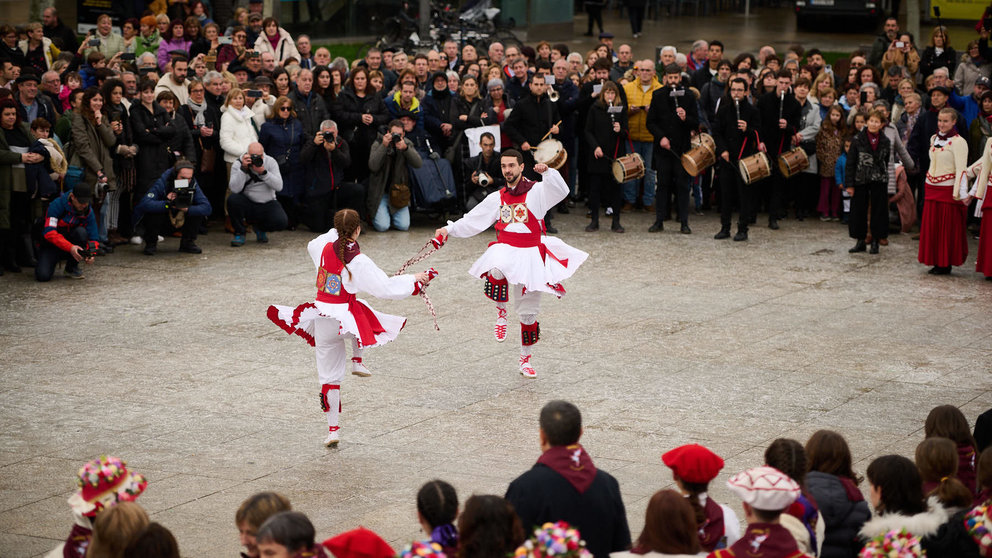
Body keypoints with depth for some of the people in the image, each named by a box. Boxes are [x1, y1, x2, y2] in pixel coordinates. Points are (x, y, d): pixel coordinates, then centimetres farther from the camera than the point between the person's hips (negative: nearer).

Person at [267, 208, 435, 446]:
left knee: (329, 376, 11)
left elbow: (311, 246, 24)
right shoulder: (359, 262, -15)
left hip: (322, 318, 4)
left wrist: (337, 233, 30)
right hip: (347, 318, -4)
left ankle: (333, 428, 13)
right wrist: (414, 279, -2)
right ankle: (357, 360, 24)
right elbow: (386, 287, -14)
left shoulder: (323, 246, -2)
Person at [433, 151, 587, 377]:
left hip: (530, 256, -1)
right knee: (496, 271, -38)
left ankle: (525, 359, 24)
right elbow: (472, 221, 16)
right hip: (505, 251, 1)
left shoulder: (537, 191, 1)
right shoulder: (497, 198, 13)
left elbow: (561, 191, -17)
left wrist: (547, 172, -33)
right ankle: (501, 312, -11)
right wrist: (449, 229, 5)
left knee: (528, 312, 5)